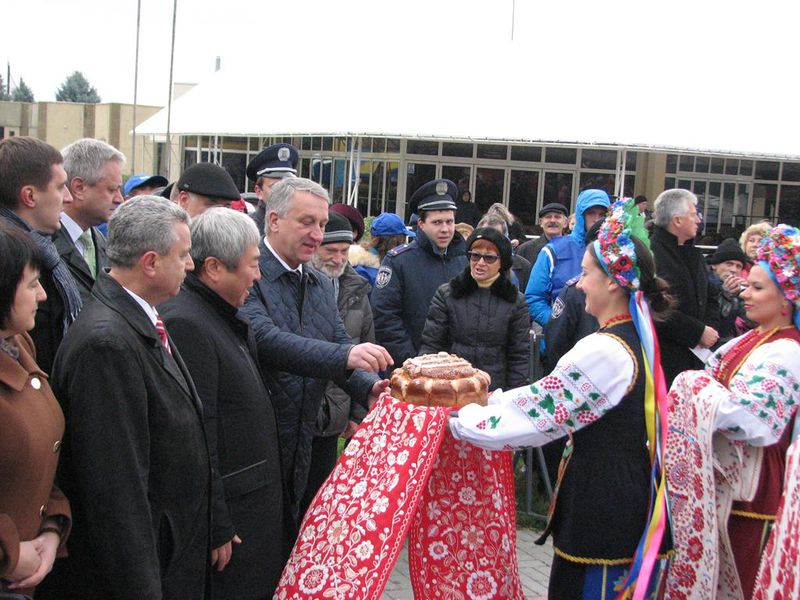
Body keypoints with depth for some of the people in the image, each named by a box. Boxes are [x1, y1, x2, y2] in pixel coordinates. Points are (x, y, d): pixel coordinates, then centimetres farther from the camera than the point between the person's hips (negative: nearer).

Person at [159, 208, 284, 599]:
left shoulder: (222, 317, 10)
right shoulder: (185, 324, -22)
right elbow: (197, 438, -24)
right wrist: (217, 529, -20)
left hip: (256, 504, 10)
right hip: (230, 518, -9)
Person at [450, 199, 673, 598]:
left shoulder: (603, 350, -21)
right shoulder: (636, 340, 9)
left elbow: (535, 416, -16)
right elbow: (550, 397, 13)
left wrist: (457, 420, -6)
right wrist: (491, 398, 13)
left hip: (601, 503, -9)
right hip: (630, 495, 9)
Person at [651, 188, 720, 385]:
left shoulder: (694, 254, 18)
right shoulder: (652, 254, -13)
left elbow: (710, 298, 25)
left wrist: (710, 328, 4)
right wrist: (699, 332, -13)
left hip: (695, 354, 8)